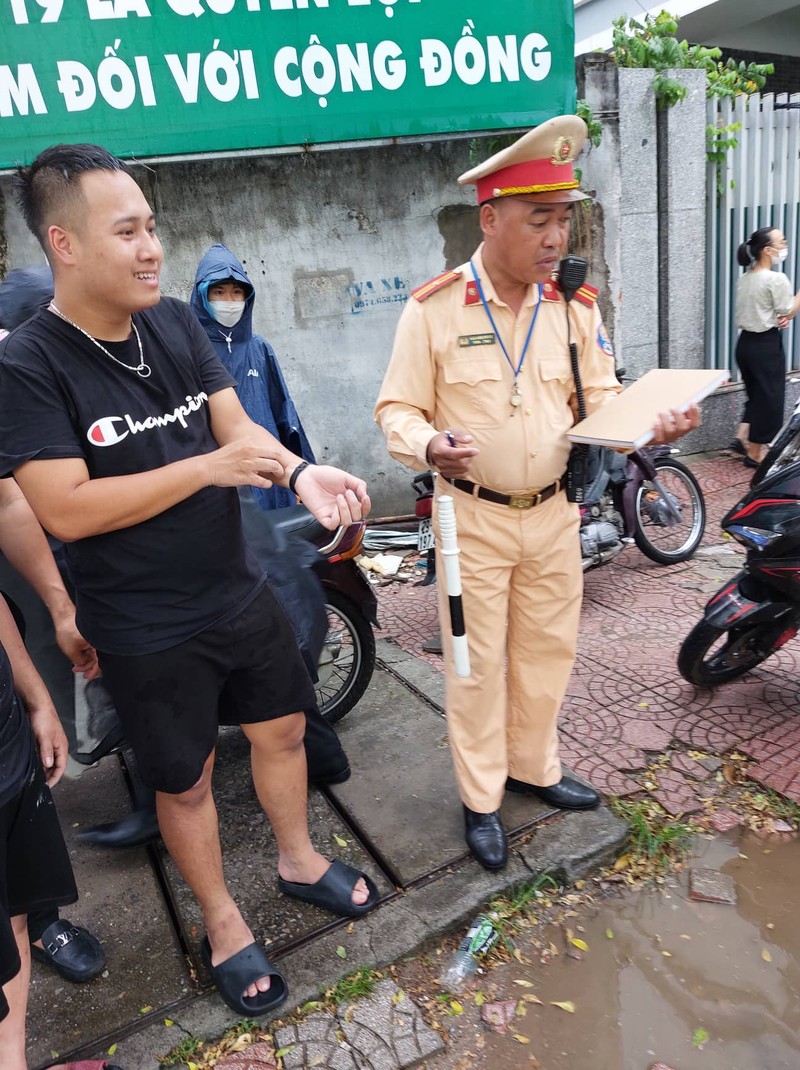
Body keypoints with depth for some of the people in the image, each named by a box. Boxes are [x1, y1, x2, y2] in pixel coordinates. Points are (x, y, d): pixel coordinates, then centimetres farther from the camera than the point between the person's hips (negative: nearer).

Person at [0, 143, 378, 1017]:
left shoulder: (176, 323, -1)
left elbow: (237, 425, -5)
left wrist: (301, 473, -26)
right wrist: (208, 467, -26)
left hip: (241, 592, 6)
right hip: (145, 632, -5)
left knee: (281, 727, 21)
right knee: (185, 781, 14)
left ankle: (297, 860, 48)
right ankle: (222, 922, 41)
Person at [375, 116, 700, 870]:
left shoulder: (576, 306, 2)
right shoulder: (433, 309, -10)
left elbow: (599, 399, 4)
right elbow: (398, 409, -8)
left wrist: (650, 423, -17)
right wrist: (429, 445, -30)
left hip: (553, 512, 4)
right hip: (474, 517, -4)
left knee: (548, 650, 17)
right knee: (476, 663, 7)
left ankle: (533, 766, 40)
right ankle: (480, 799, 27)